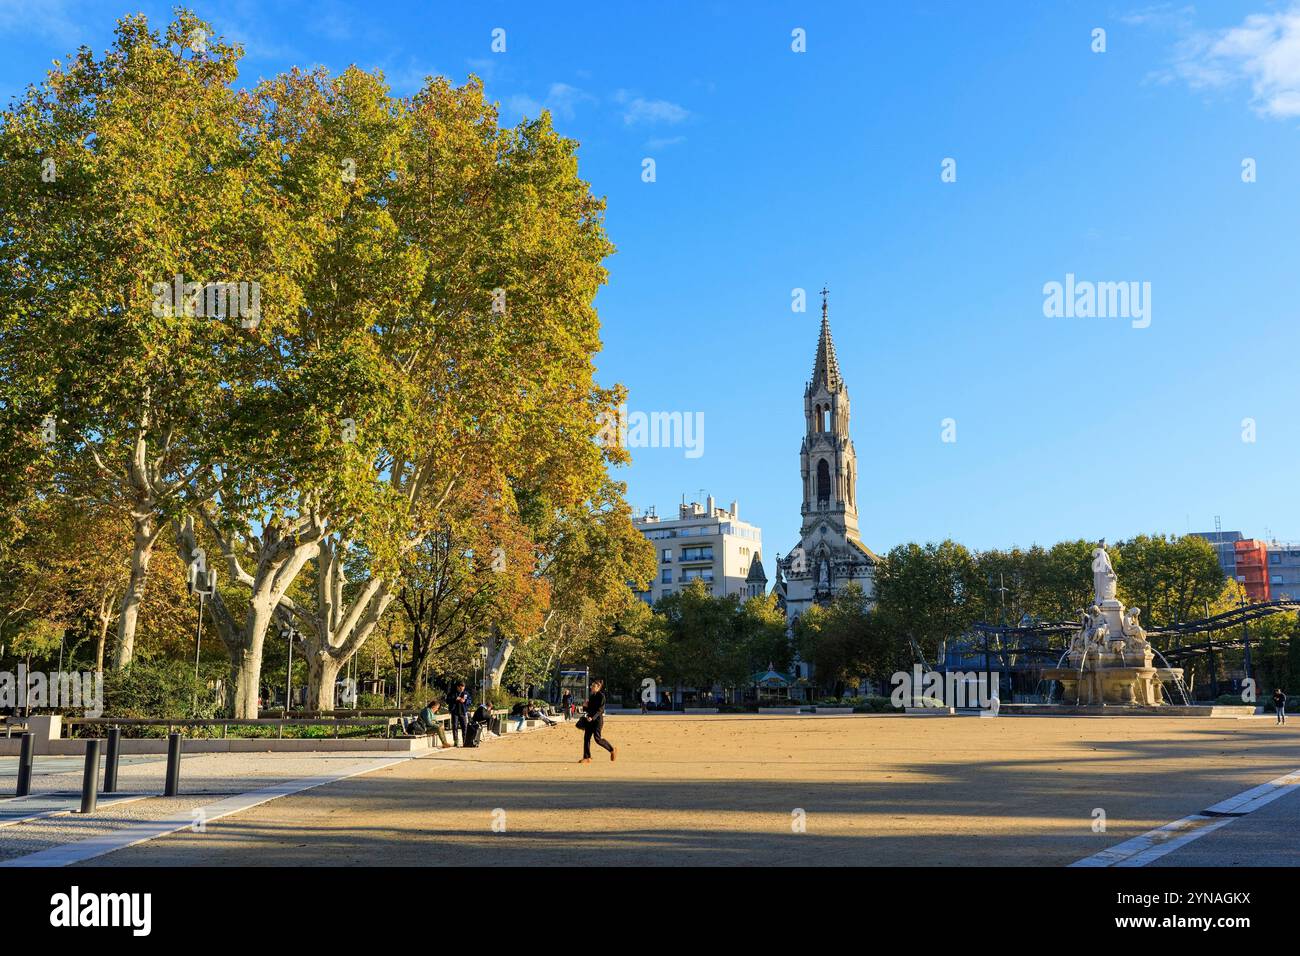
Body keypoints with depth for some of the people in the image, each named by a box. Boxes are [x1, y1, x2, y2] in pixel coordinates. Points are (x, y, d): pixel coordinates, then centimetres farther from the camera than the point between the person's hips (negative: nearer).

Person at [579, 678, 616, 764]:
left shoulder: (601, 696, -9)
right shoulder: (592, 696, 15)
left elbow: (600, 709, -17)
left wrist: (593, 717, -26)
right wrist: (585, 708, -1)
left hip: (597, 718, -8)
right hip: (590, 719, 8)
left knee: (597, 738, -10)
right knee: (586, 737, 0)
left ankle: (612, 749, 9)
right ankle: (587, 757, 3)